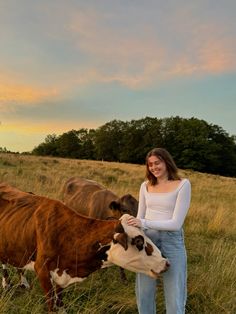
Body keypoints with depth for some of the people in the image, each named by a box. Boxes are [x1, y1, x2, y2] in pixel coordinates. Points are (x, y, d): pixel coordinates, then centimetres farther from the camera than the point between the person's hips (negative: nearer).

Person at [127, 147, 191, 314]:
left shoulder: (183, 184, -8)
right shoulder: (146, 186, 5)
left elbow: (176, 223, -15)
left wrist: (144, 223, -21)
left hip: (172, 242, -4)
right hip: (147, 240, 4)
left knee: (175, 297, 8)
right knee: (144, 292, 15)